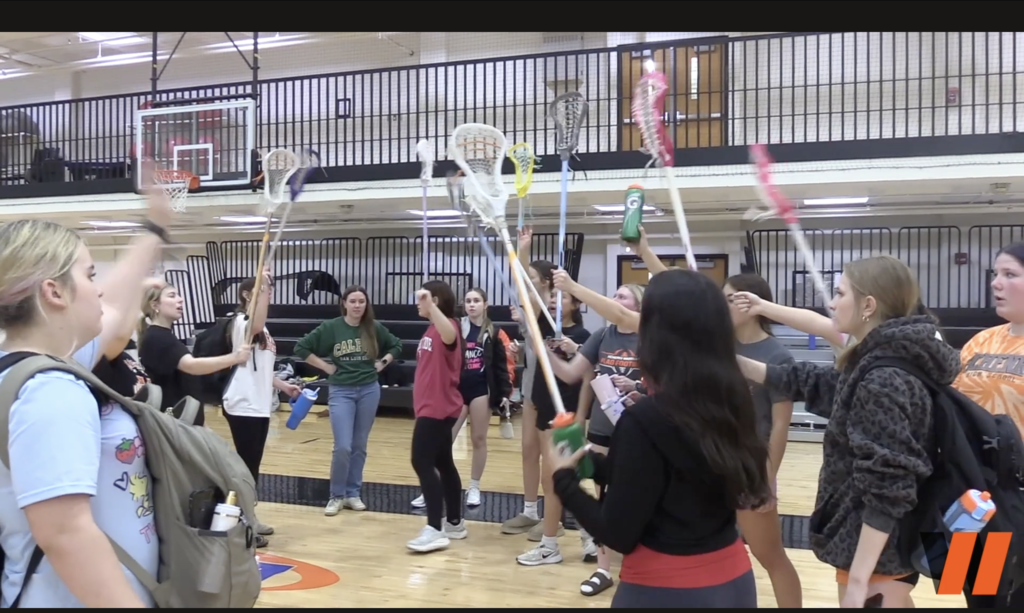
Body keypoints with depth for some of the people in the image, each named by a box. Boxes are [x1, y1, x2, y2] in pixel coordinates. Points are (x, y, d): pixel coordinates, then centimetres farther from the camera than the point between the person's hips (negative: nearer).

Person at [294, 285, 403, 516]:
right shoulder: (330, 327, -6)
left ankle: (353, 493, 21)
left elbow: (396, 346, 15)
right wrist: (325, 366, -5)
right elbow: (301, 347, -2)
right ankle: (337, 496, 7)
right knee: (343, 447, -9)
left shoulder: (375, 328, 0)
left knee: (359, 446, 9)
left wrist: (382, 363, 2)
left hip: (369, 390, 2)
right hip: (341, 391, -2)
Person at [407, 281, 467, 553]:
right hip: (433, 407, 11)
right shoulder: (431, 329, 15)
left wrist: (430, 305, -49)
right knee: (443, 463, 14)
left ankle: (435, 530, -12)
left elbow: (450, 337, -41)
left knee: (422, 462, -13)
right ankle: (455, 523, 22)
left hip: (438, 408, -11)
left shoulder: (446, 326, -15)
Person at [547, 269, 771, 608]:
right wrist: (592, 461, 16)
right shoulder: (732, 402, -3)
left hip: (667, 589, -6)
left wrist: (565, 478, -3)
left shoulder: (645, 420, -22)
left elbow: (618, 534, -17)